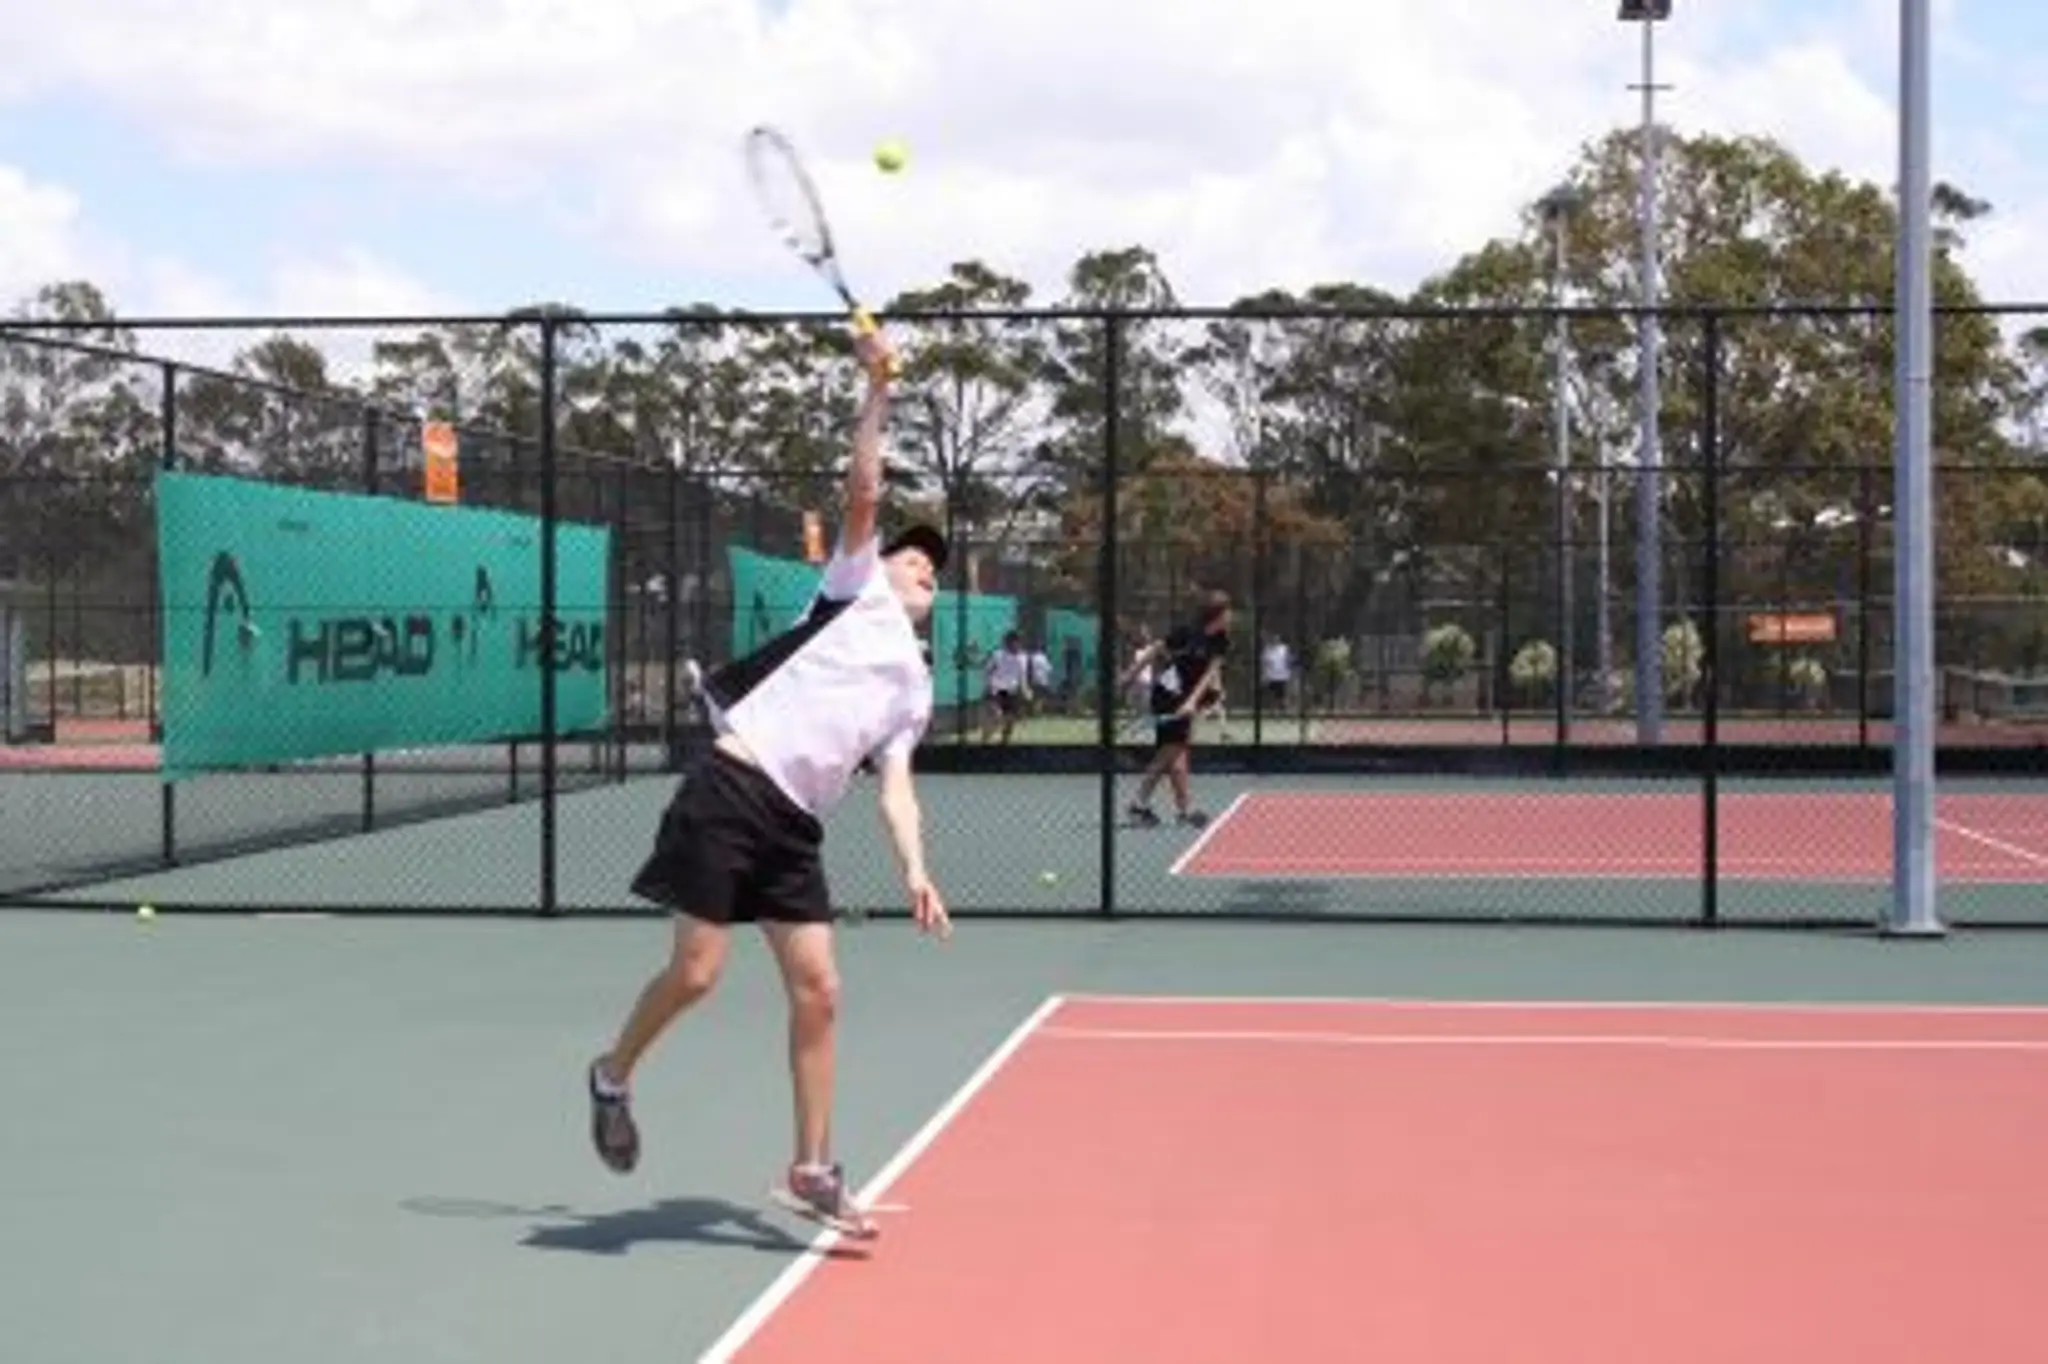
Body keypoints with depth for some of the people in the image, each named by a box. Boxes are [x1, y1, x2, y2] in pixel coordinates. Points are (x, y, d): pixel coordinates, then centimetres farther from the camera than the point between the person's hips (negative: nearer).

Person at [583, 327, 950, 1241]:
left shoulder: (914, 686, 23)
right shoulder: (856, 590, 10)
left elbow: (894, 788, 15)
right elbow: (863, 490, -3)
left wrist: (914, 870, 1)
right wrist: (877, 392, -6)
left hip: (794, 826, 6)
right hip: (731, 791, -6)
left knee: (817, 988, -1)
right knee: (696, 972, -7)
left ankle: (810, 1172, 7)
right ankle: (614, 1075, 22)